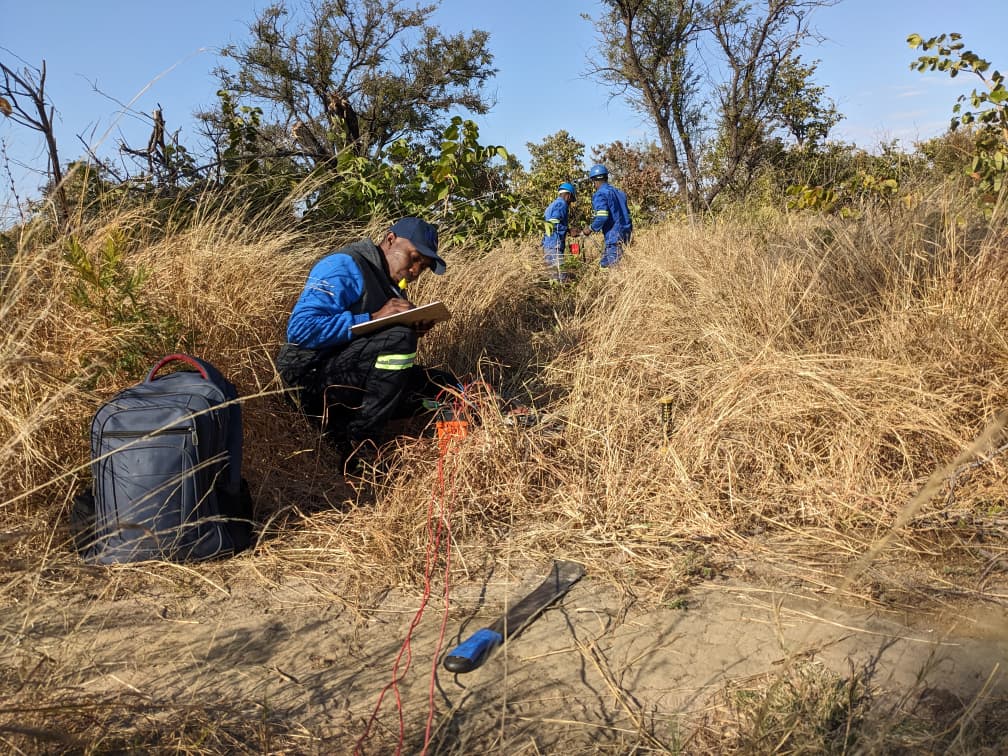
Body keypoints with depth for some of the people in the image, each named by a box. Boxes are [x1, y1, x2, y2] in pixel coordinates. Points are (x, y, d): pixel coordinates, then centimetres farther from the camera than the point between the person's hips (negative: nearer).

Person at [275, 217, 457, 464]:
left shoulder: (393, 286, 17)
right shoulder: (344, 267, -12)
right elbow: (301, 328, -24)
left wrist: (412, 333, -3)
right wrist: (373, 318, -24)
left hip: (352, 381, 9)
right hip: (312, 377, -9)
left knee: (444, 385, 4)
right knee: (399, 337, -29)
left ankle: (341, 429, -3)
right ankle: (356, 446, -18)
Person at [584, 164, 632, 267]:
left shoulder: (600, 194, -8)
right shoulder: (618, 192, 18)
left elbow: (602, 217, -21)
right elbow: (627, 213, 20)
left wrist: (590, 228, -6)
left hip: (614, 237, -8)